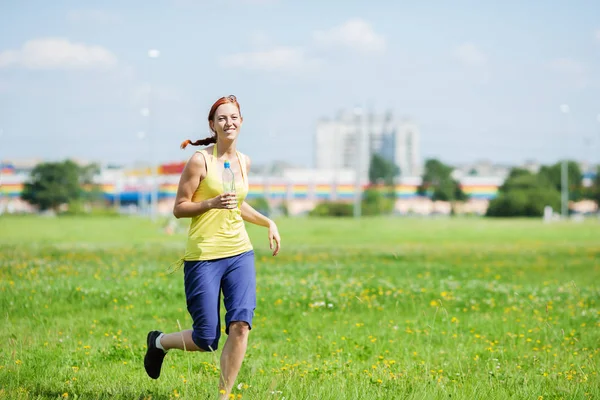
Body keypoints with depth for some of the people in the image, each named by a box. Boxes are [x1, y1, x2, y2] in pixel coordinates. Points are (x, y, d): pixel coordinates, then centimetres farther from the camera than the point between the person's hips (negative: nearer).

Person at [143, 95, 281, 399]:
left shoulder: (243, 162, 10)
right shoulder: (199, 161, -8)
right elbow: (179, 209, -6)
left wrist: (268, 223, 14)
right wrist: (211, 203, -21)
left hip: (239, 253, 5)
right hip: (203, 256, -5)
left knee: (240, 325, -13)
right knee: (206, 340, -2)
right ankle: (159, 342, 30)